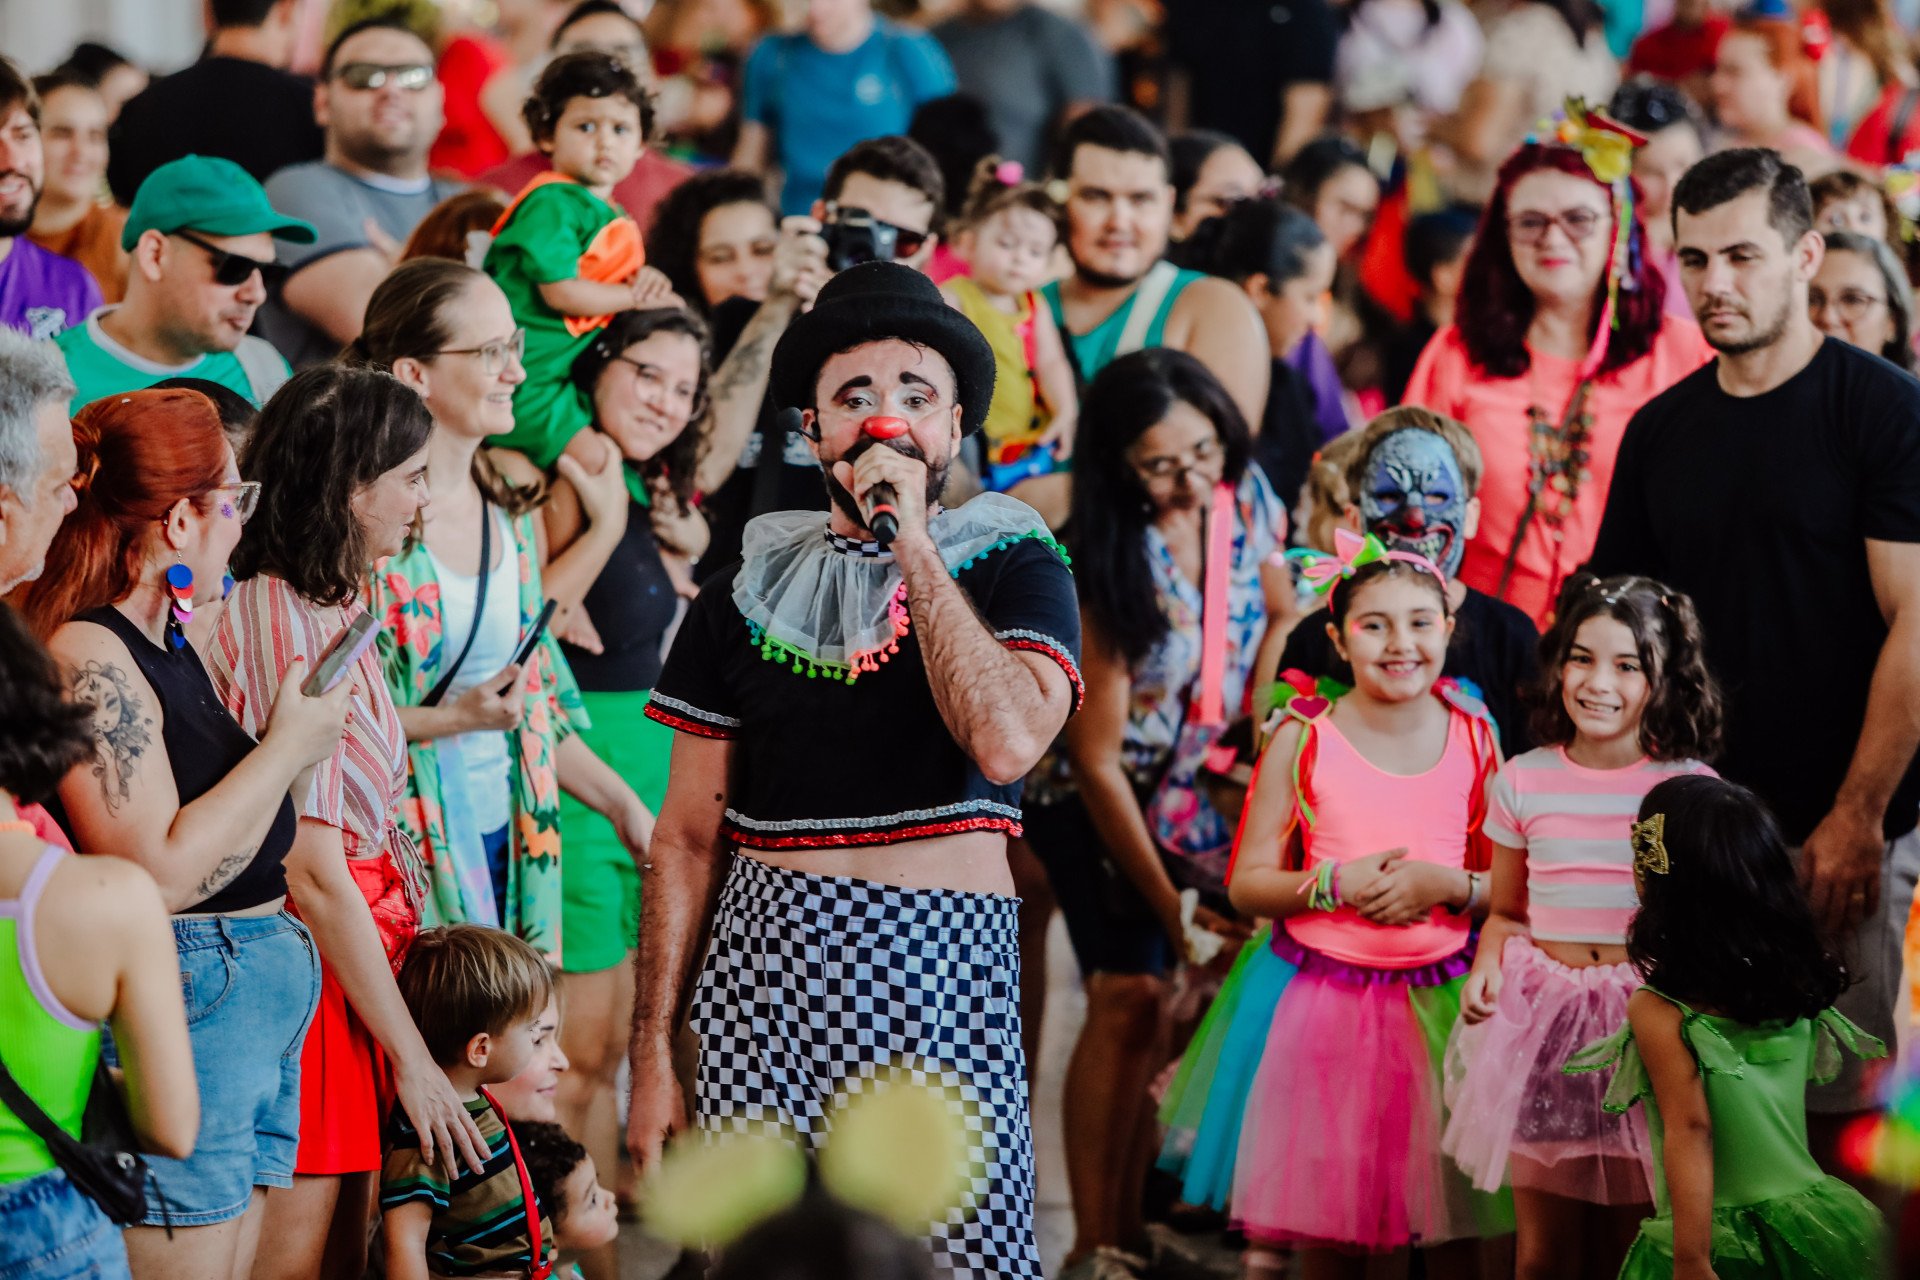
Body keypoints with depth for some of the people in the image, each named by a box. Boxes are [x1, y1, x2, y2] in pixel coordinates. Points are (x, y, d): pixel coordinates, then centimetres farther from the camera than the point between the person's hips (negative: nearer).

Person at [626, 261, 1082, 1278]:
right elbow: (688, 838, 10)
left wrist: (913, 545, -12)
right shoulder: (747, 594, 10)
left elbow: (1006, 741, -17)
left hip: (942, 971, -2)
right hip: (765, 967, 2)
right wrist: (653, 1053, 4)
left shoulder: (1011, 566, 3)